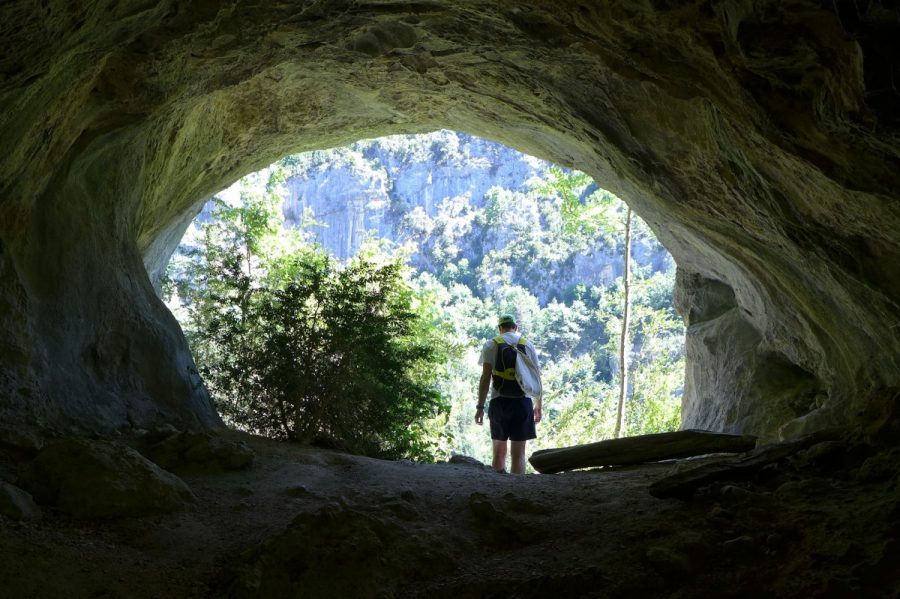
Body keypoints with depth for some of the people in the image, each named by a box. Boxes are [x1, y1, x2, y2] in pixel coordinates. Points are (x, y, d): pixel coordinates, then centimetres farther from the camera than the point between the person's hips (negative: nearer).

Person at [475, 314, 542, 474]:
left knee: (499, 450, 11)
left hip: (499, 401, -1)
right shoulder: (528, 345, 10)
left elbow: (485, 378, -4)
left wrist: (480, 406, -3)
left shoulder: (491, 344, 4)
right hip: (523, 401, 1)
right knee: (518, 453, 1)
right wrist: (538, 405, 16)